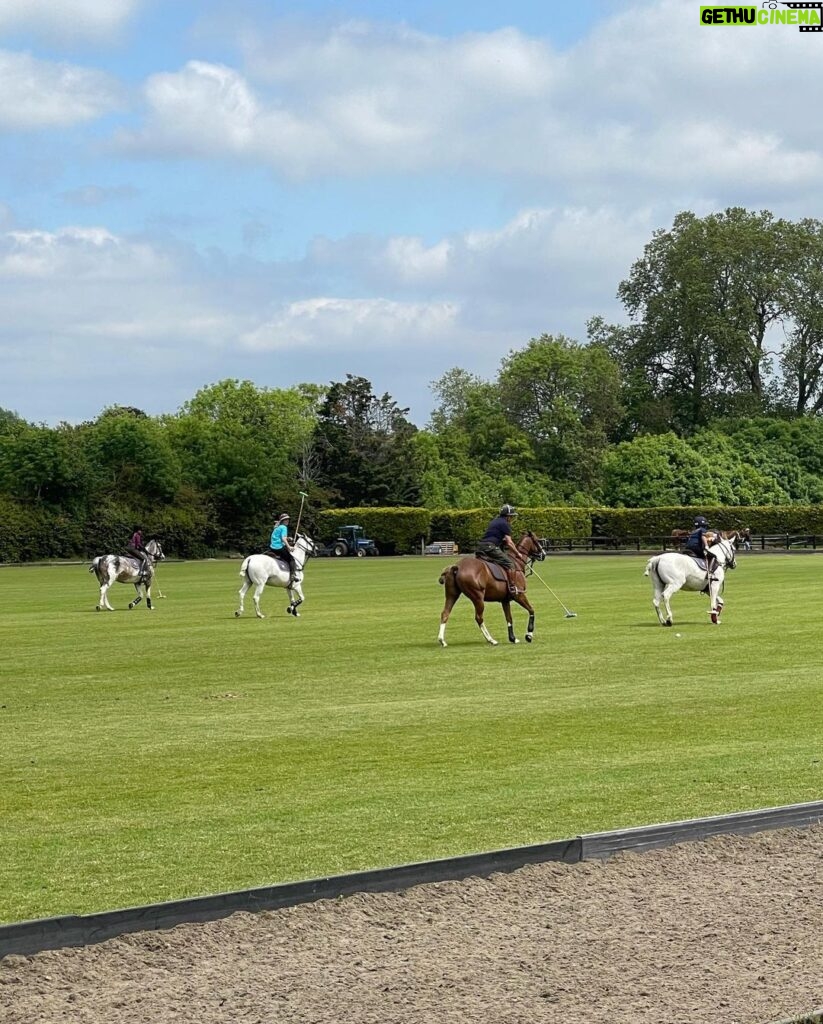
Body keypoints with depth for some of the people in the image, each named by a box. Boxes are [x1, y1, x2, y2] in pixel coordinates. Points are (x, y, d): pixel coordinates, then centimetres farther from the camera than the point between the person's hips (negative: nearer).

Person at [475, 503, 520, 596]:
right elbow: (509, 543, -2)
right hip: (490, 547, -9)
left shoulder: (494, 521, 26)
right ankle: (513, 588, -19)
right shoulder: (505, 524, 0)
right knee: (510, 564, -10)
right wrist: (517, 553, 8)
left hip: (480, 548, 9)